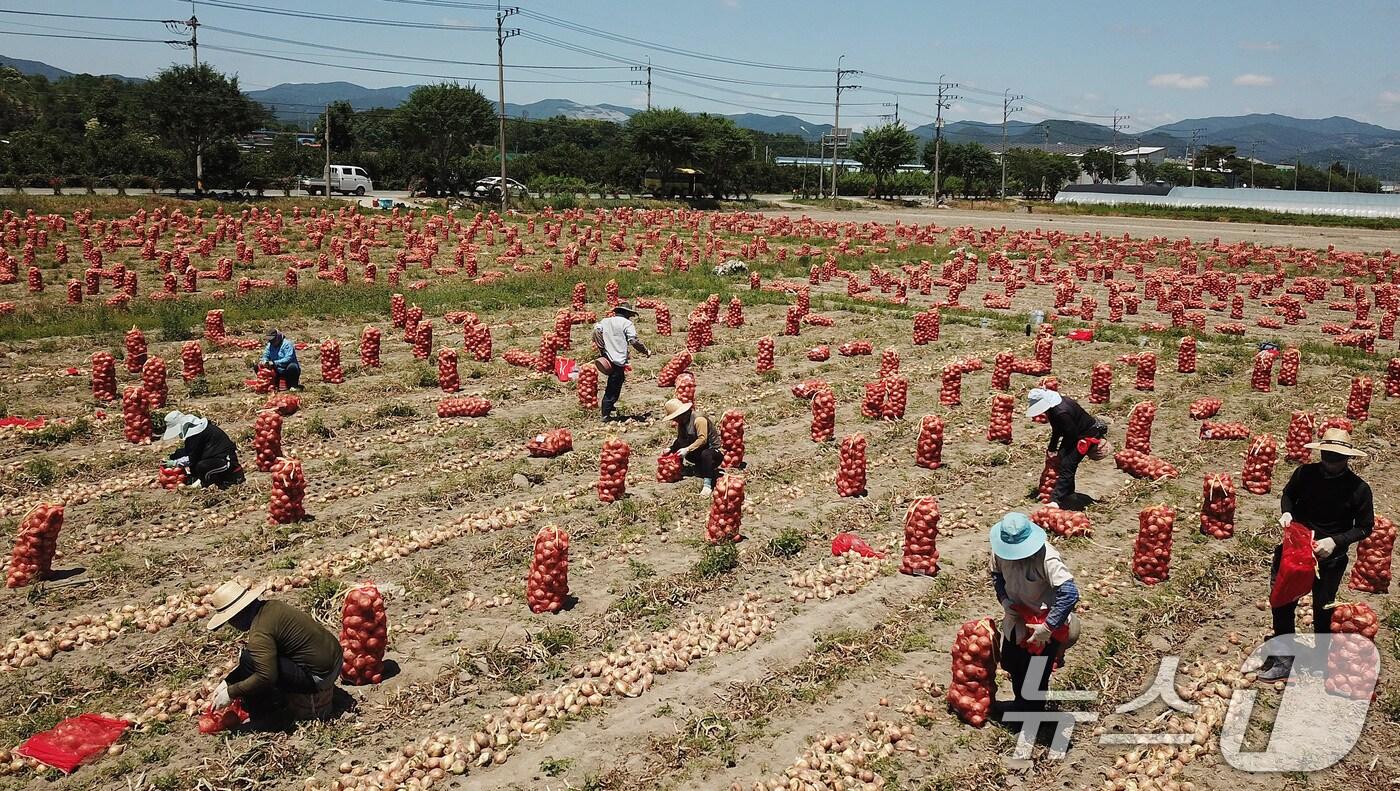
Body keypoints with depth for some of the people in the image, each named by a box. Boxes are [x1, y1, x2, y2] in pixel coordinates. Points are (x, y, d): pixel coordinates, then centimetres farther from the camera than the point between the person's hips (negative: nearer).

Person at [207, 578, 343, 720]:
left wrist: (231, 693, -11)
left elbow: (266, 678, -24)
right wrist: (227, 682, 14)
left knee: (249, 659, -14)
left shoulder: (259, 632, -21)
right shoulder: (270, 607, 7)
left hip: (319, 676, -10)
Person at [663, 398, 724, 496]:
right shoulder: (682, 422, 5)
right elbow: (680, 440, 7)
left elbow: (702, 439, -32)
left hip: (714, 449, -10)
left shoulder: (699, 419, -23)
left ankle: (707, 485, -37)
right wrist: (670, 449, -6)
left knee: (705, 454, -39)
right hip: (699, 451, 10)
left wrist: (687, 450, -36)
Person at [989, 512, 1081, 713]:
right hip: (1016, 619, 7)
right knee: (1010, 664, 25)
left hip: (1042, 624, -6)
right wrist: (1004, 600, -11)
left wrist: (1048, 627, -35)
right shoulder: (1001, 550, -14)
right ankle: (1021, 704, 53)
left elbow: (1070, 594, -37)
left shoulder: (1046, 558, -33)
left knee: (1035, 676, 8)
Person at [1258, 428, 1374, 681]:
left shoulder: (1358, 489, -15)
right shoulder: (1305, 473, -10)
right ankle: (1284, 659, 17)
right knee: (1282, 603, 3)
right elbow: (1288, 495, 11)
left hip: (1330, 557, -2)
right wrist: (1286, 513, -10)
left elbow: (1365, 527, -5)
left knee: (1322, 609, 12)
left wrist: (1335, 541, -18)